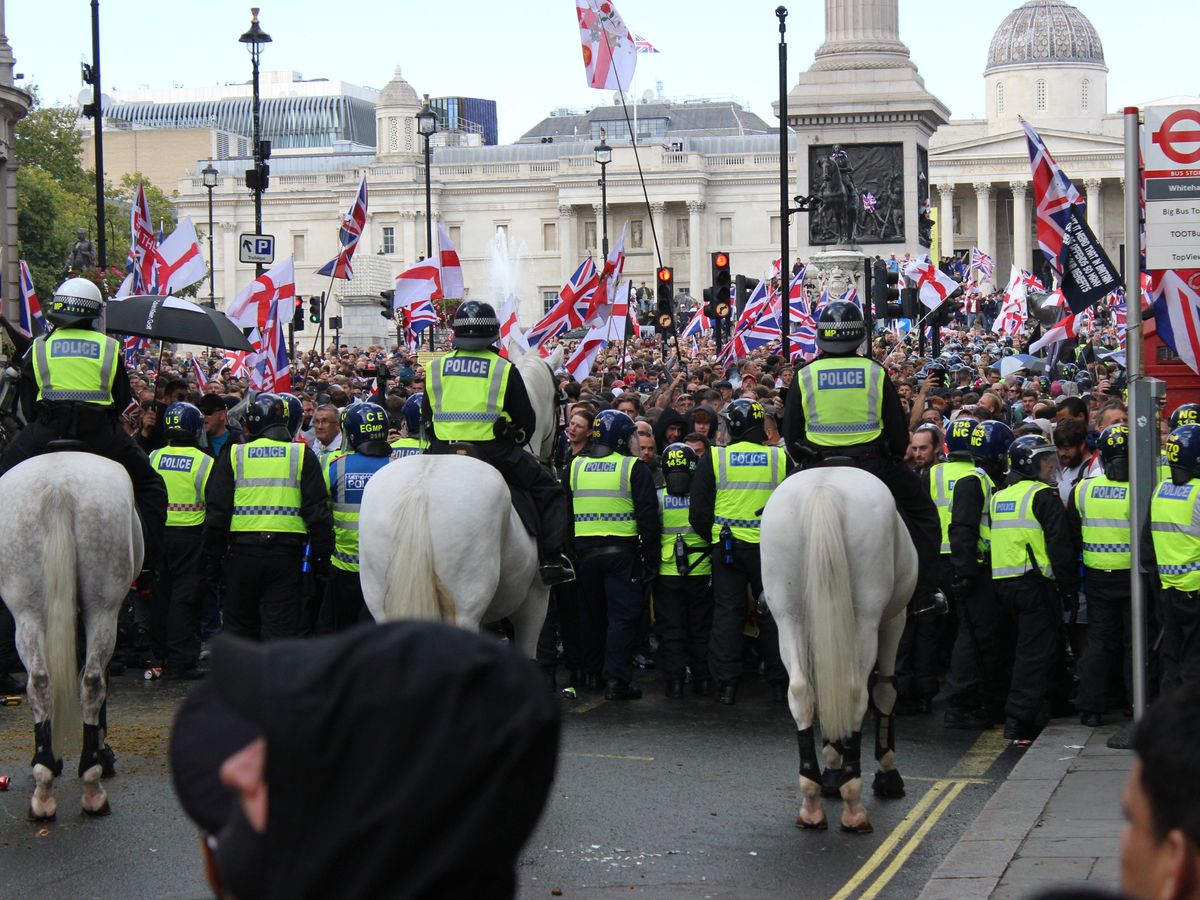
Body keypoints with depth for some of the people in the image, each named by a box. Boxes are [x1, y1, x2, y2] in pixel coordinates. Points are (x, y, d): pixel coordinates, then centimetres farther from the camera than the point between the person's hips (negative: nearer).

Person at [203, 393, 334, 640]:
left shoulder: (233, 456, 5)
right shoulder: (302, 455, 4)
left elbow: (217, 511, 4)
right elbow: (318, 510, 0)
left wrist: (214, 559, 10)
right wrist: (322, 555, 5)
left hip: (241, 552, 1)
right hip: (287, 553, -1)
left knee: (241, 629, 14)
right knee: (282, 628, -1)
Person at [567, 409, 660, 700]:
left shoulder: (576, 467, 7)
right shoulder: (634, 467, -6)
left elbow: (565, 513, 12)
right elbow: (648, 516, -9)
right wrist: (651, 557, -4)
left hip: (585, 552, 4)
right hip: (622, 552, -4)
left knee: (591, 614, 17)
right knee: (623, 616, -3)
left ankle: (590, 673, 27)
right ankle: (616, 680, -10)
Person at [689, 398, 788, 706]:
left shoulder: (715, 459, -3)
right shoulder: (780, 458, -1)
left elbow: (698, 510, 0)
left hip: (726, 545, 0)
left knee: (727, 613, 5)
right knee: (772, 612, 9)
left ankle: (727, 683, 3)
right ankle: (780, 681, 13)